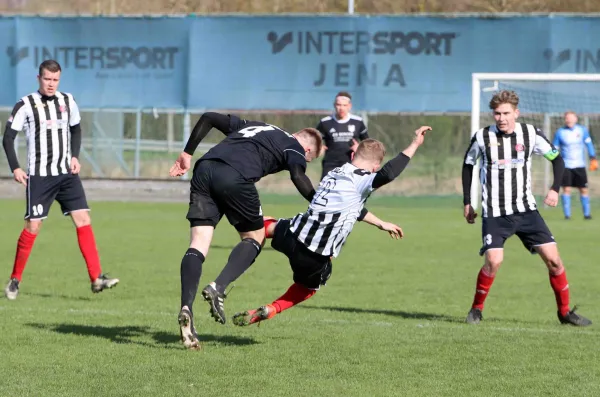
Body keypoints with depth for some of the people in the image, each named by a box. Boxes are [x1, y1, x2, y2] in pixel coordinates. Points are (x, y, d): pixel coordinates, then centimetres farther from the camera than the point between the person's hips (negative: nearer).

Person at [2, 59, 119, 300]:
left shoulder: (68, 101, 7)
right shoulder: (26, 105, -6)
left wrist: (75, 156, 7)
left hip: (67, 173, 4)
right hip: (38, 176, -4)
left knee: (83, 219, -7)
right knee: (33, 226, -5)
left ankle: (96, 278, -9)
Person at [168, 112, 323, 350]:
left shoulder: (252, 126, 38)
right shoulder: (295, 148, 19)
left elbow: (209, 118, 32)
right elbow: (298, 176, -2)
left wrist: (187, 153, 33)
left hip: (204, 169, 5)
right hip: (236, 178, -5)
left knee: (198, 245, 2)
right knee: (254, 238, 15)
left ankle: (186, 309, -19)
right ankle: (217, 289, -8)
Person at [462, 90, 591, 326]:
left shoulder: (530, 134, -3)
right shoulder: (482, 137, -5)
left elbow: (556, 158, 10)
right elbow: (468, 165, 12)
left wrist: (555, 189, -5)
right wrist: (467, 203, 11)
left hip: (525, 209, 2)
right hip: (494, 213, -2)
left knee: (552, 258, -5)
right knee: (494, 261, -20)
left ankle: (565, 312, 11)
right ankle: (476, 309, 1)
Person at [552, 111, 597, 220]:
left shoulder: (582, 130, 2)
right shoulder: (560, 132, -2)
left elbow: (589, 144, 9)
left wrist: (593, 159, 3)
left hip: (580, 165, 1)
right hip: (566, 165, -1)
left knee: (584, 190, 1)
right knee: (566, 189, -8)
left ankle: (587, 213, 11)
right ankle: (567, 214, -2)